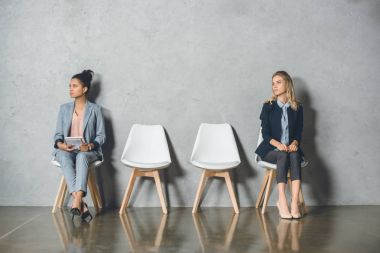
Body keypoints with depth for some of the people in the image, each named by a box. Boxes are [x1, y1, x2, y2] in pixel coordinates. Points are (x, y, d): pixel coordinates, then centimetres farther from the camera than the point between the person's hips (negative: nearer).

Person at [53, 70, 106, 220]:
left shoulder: (95, 109, 5)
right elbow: (58, 133, 11)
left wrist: (89, 146, -18)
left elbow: (101, 135, 2)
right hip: (66, 150, 2)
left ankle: (76, 203, -49)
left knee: (81, 157, -38)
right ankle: (82, 204, -43)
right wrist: (60, 144, -13)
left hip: (88, 151, -2)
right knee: (65, 158, -35)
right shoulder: (64, 108, 13)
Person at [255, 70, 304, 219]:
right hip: (270, 150, -1)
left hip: (291, 148, 1)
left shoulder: (297, 108, 10)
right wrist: (277, 144, -22)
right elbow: (265, 133, -2)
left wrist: (295, 142, -16)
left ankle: (295, 203, -42)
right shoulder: (268, 107, 5)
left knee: (294, 155, -34)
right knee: (283, 155, -35)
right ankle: (282, 202, -41)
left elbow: (299, 132, 7)